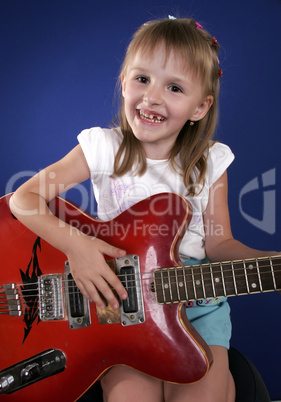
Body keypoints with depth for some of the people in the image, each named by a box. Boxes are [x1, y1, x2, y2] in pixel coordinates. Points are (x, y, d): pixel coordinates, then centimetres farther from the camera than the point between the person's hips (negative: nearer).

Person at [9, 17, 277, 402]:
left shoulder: (210, 162, 1)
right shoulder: (104, 149, -6)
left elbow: (218, 243, 5)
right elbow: (23, 198, -8)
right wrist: (74, 245, -23)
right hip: (118, 293, -1)